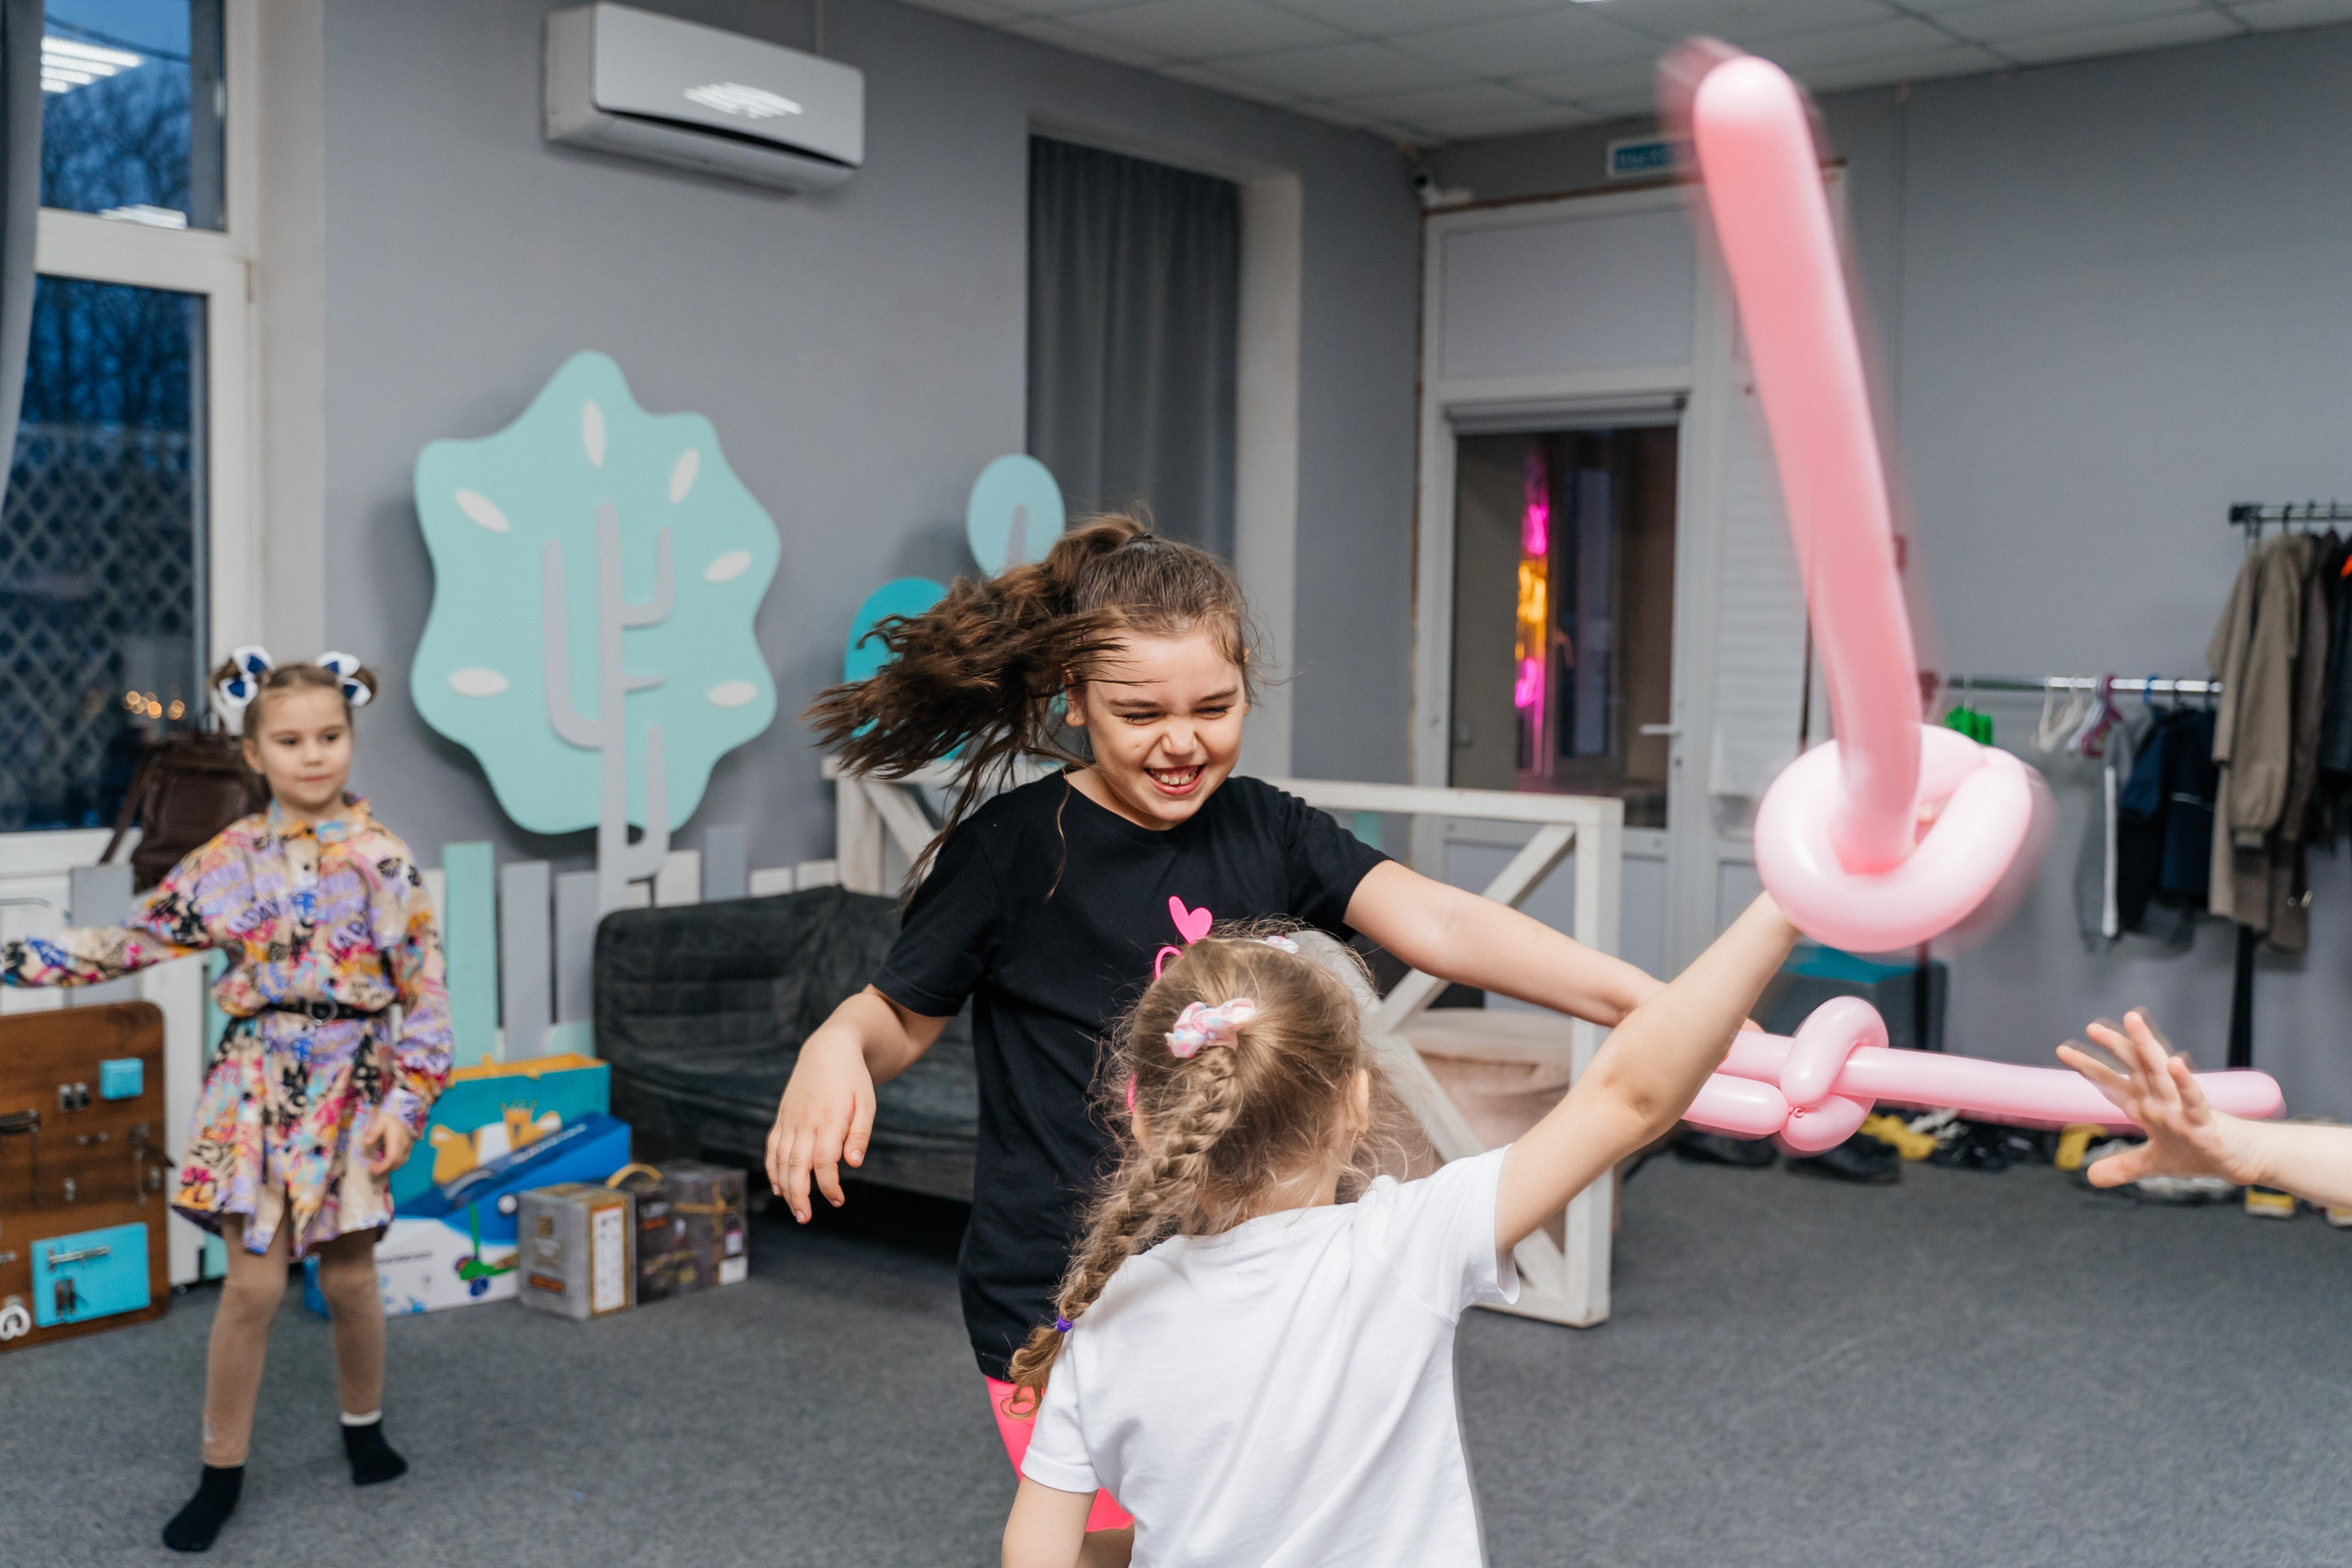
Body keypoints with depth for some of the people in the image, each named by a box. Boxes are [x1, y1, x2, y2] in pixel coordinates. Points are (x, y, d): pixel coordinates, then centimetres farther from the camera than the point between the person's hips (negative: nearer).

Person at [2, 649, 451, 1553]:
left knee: (349, 1274, 9)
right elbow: (134, 943, 7)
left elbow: (425, 988, -5)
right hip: (258, 1085, 1)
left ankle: (364, 1427, 33)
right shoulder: (228, 860, 0)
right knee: (253, 1283, 0)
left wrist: (408, 1098, -9)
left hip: (353, 1085, 0)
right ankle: (221, 1471, 15)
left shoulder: (383, 858, -5)